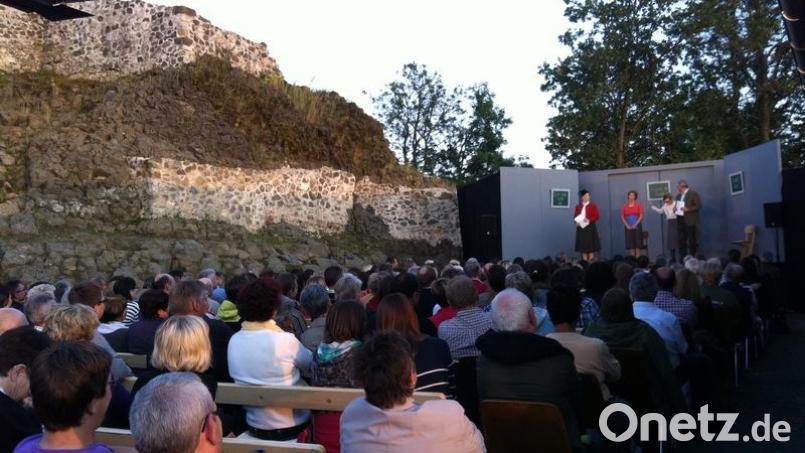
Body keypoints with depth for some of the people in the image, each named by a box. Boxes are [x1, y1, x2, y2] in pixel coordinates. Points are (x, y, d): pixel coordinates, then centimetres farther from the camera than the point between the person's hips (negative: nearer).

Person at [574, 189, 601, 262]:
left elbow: (597, 216, -5)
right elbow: (575, 216, 14)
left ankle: (591, 261, 0)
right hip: (581, 227, 3)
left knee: (591, 245, -3)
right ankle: (584, 261, 7)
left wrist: (589, 220, -19)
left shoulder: (593, 205, 0)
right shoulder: (578, 206, 9)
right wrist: (577, 222, -7)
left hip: (590, 227, -3)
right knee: (582, 245, 2)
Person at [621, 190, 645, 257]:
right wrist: (627, 225, -7)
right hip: (628, 227, 1)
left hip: (637, 226, -1)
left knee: (638, 243, -3)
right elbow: (622, 217, 4)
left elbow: (641, 216, -3)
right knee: (630, 244, 0)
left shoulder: (638, 205, 2)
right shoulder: (625, 206, 5)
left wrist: (635, 224, -11)